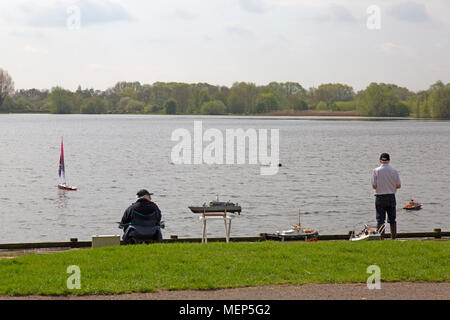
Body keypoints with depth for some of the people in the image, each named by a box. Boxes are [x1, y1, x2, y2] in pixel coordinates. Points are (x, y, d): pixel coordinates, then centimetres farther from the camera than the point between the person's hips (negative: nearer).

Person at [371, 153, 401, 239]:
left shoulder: (376, 171, -8)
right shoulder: (394, 171, -3)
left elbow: (374, 186, -9)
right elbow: (399, 186, -2)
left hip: (380, 197, -1)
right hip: (391, 197, 2)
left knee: (380, 220, 2)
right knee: (392, 219, 10)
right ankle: (394, 237, 11)